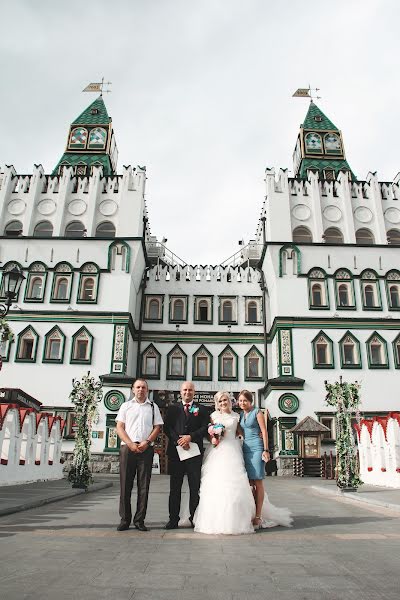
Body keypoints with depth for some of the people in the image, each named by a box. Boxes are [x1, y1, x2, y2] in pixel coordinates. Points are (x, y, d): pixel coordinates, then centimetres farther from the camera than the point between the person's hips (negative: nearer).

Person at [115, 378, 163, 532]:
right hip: (127, 447, 0)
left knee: (144, 485, 2)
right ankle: (125, 519, 11)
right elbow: (119, 427, 4)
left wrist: (147, 442, -9)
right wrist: (130, 444, -8)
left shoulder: (153, 407, 13)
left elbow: (157, 427, 7)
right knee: (125, 484, 1)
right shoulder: (126, 406, 11)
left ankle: (139, 520, 10)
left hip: (146, 448, 0)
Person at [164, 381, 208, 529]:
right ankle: (173, 519, 12)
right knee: (175, 487, 5)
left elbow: (205, 428, 0)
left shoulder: (201, 410, 11)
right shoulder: (172, 408, 13)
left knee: (195, 487, 3)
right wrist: (179, 440, -12)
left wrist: (190, 437, -13)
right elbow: (167, 427, 2)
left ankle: (194, 518, 13)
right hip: (175, 451, 1)